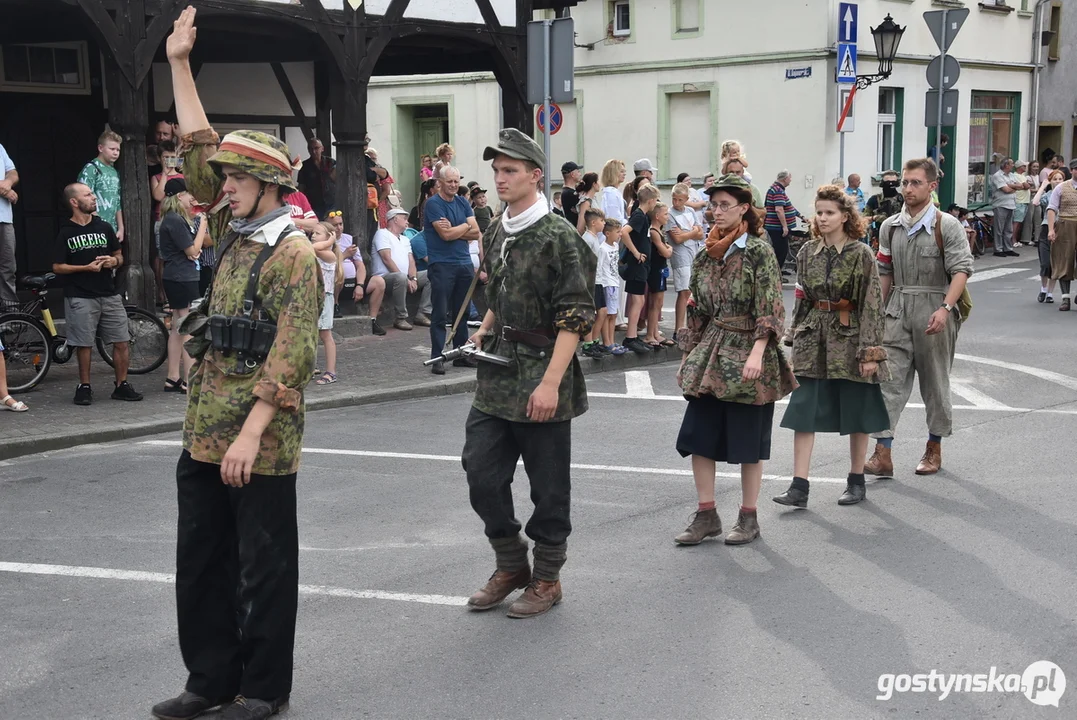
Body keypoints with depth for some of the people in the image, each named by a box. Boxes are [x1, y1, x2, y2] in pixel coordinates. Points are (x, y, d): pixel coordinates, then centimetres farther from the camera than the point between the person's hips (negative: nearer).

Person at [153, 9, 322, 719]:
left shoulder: (294, 253, -13)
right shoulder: (235, 231, 11)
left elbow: (293, 351, -19)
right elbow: (200, 153, 16)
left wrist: (251, 432, -23)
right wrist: (181, 64, 14)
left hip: (261, 441, -9)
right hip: (205, 432, 9)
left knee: (264, 567, 4)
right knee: (201, 560, 14)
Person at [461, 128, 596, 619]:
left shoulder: (559, 236, -12)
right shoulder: (495, 234, 11)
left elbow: (575, 317, -16)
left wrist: (551, 382, -21)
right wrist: (482, 333, 8)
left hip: (541, 377, -7)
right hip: (497, 375, 7)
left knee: (548, 484, 5)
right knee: (481, 472, 6)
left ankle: (547, 577, 20)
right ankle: (511, 564, 24)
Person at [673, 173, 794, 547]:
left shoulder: (759, 252, -8)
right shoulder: (707, 255, 10)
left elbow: (769, 310, -14)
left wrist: (756, 353, -24)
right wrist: (690, 353, 14)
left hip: (747, 352, -6)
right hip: (710, 355, 6)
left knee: (748, 439, 3)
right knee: (697, 435, 2)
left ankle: (749, 517, 15)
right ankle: (706, 515, 12)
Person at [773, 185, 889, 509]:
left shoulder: (860, 254, -8)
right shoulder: (808, 251, 6)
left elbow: (872, 304, -9)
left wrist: (870, 350, -13)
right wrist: (794, 338, 11)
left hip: (849, 338, -4)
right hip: (813, 339, 4)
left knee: (856, 412, 8)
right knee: (803, 411, -3)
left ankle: (856, 481, 23)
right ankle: (799, 487, -2)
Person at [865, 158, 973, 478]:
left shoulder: (946, 225, -6)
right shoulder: (890, 227, 9)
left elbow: (961, 270, -12)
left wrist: (945, 309, -24)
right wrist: (878, 311, 13)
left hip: (934, 311, -3)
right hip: (897, 311, 4)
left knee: (935, 382, 9)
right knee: (889, 379, -6)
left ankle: (935, 447, 25)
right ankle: (882, 452, -8)